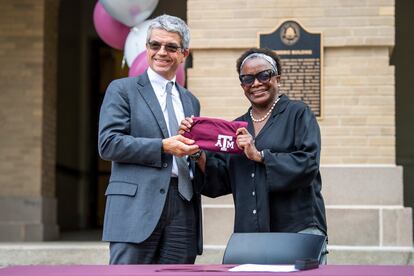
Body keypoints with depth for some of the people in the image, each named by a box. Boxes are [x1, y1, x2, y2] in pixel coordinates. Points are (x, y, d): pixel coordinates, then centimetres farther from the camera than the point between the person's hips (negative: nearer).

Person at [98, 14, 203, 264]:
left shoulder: (191, 101, 22)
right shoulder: (122, 90, 5)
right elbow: (108, 144, -7)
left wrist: (197, 148, 4)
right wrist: (163, 146, -14)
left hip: (183, 209, 5)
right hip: (137, 205, -5)